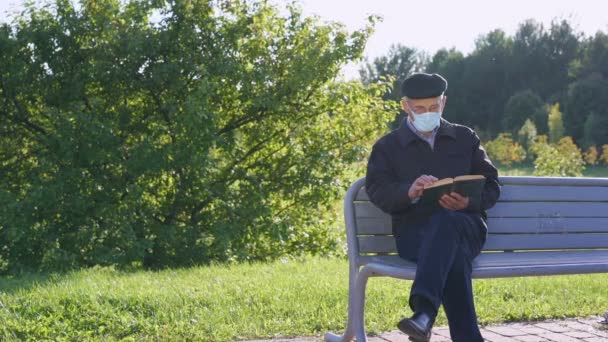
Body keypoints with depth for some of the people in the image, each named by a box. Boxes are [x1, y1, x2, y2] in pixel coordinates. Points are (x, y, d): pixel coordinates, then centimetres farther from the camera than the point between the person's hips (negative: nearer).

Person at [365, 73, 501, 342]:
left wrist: (469, 203, -9)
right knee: (454, 257, -38)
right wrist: (409, 191, -25)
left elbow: (491, 186, 16)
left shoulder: (465, 137, 21)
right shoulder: (387, 147, 15)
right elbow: (378, 191, -1)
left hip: (467, 225, 1)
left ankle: (424, 311, -55)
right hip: (413, 230, 0)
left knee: (445, 221, -39)